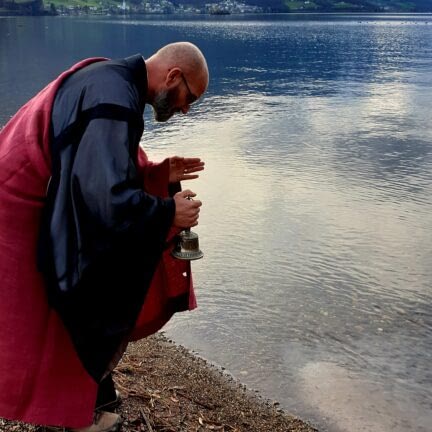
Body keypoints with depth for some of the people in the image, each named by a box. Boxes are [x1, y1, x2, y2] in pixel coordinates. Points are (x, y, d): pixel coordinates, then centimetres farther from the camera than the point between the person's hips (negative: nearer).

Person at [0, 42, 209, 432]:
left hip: (39, 214, 10)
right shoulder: (116, 98, -26)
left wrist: (157, 174, 5)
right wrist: (169, 212, -18)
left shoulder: (110, 80, 6)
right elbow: (107, 200, -35)